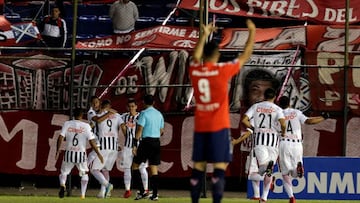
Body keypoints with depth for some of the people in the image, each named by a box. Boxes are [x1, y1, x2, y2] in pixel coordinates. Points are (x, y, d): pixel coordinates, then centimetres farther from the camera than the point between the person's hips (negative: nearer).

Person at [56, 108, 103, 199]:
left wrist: (57, 151, -4)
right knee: (84, 173, 21)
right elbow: (92, 142, -6)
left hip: (69, 154, 0)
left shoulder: (67, 124, 0)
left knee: (63, 172, 17)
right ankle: (83, 194, 10)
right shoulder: (86, 126, -4)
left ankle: (62, 185, -16)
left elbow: (61, 138, -9)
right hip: (81, 154, 0)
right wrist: (99, 154, 2)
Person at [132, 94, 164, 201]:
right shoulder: (159, 114, 12)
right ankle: (155, 194, 3)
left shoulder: (144, 113, -8)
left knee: (136, 165, 5)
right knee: (154, 167, 7)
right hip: (157, 142, 6)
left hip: (146, 141, -6)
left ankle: (142, 191, -7)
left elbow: (139, 129, -13)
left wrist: (135, 144, -13)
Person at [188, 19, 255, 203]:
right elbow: (245, 56, 1)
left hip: (200, 127, 5)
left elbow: (196, 56, 24)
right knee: (220, 166, -6)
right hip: (219, 126, -5)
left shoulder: (194, 70, 1)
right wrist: (252, 32, 11)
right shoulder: (222, 70, -10)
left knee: (198, 167, 8)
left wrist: (204, 35, 29)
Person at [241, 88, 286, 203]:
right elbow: (283, 124, -12)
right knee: (269, 171, 7)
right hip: (273, 137, 0)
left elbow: (244, 120, 1)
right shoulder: (277, 109, 4)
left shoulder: (256, 106, 10)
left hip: (259, 137, 0)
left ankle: (265, 164, -44)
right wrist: (283, 132, 9)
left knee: (262, 168, -7)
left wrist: (252, 128, 19)